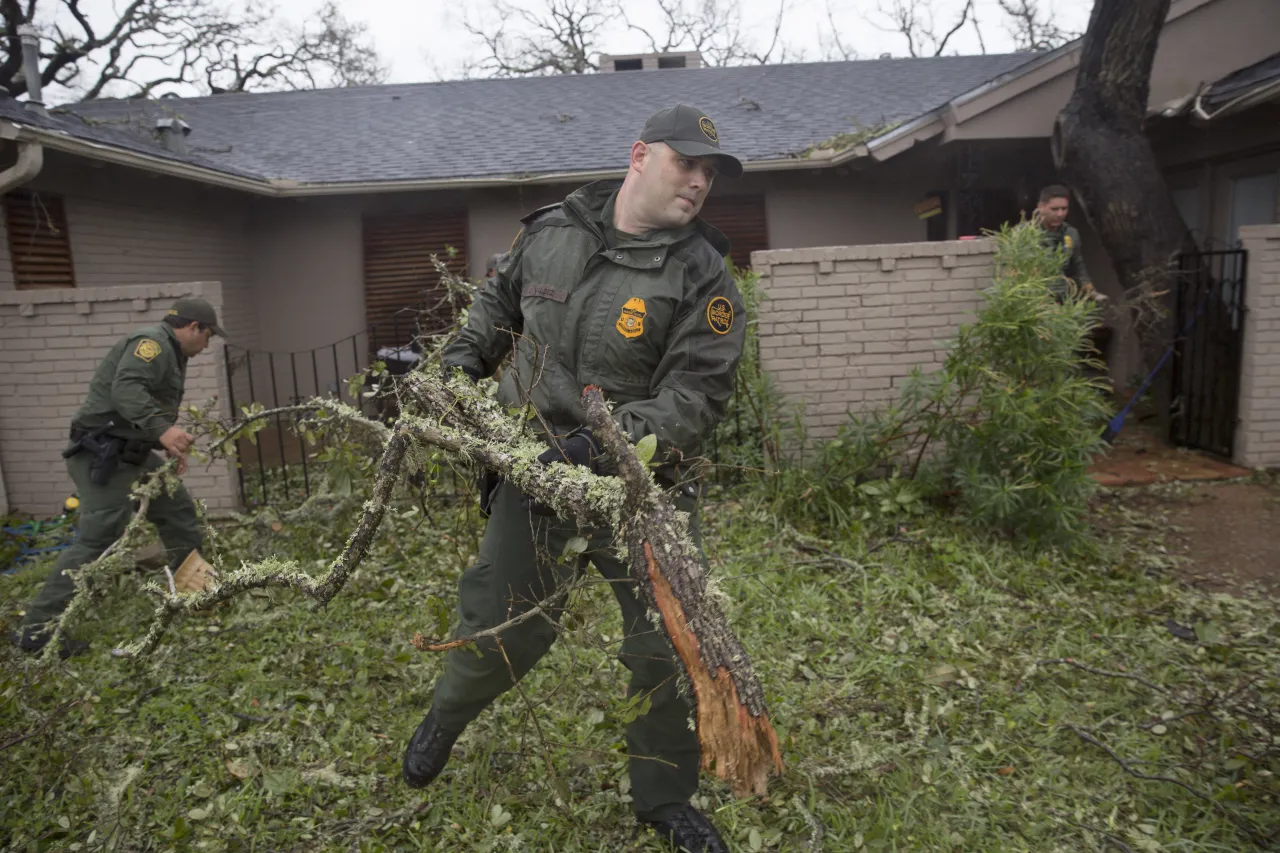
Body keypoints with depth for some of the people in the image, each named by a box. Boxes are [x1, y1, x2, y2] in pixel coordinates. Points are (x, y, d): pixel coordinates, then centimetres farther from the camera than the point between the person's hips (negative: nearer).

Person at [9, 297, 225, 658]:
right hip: (104, 455, -11)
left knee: (178, 512, 15)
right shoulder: (153, 341, -14)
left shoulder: (168, 352, 19)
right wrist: (162, 429, -41)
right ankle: (37, 628, -4)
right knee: (97, 540, -12)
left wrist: (171, 446, 16)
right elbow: (126, 389, -29)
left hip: (132, 453, 11)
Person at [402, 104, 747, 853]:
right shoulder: (549, 233, 2)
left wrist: (611, 442, -30)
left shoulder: (703, 278, -9)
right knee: (503, 628, 10)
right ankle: (448, 717, 46)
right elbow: (498, 305, 22)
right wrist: (460, 365, 10)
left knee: (669, 642, 2)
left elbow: (695, 394, -17)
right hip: (534, 469, 2)